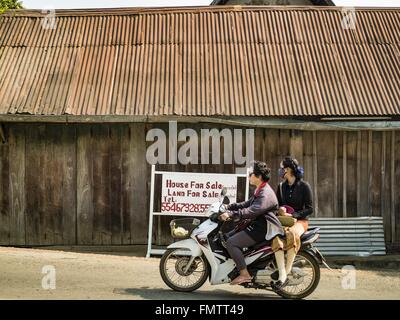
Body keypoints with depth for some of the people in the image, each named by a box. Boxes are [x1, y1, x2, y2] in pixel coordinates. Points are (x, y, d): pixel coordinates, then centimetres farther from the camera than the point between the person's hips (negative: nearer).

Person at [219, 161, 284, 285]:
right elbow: (246, 204, 25)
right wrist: (229, 207, 14)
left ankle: (244, 274, -16)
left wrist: (231, 214, -34)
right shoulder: (260, 191, 17)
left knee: (231, 242, -18)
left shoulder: (266, 194, -18)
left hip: (262, 229, -11)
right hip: (256, 225, 11)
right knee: (230, 235, 17)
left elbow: (252, 211, -31)